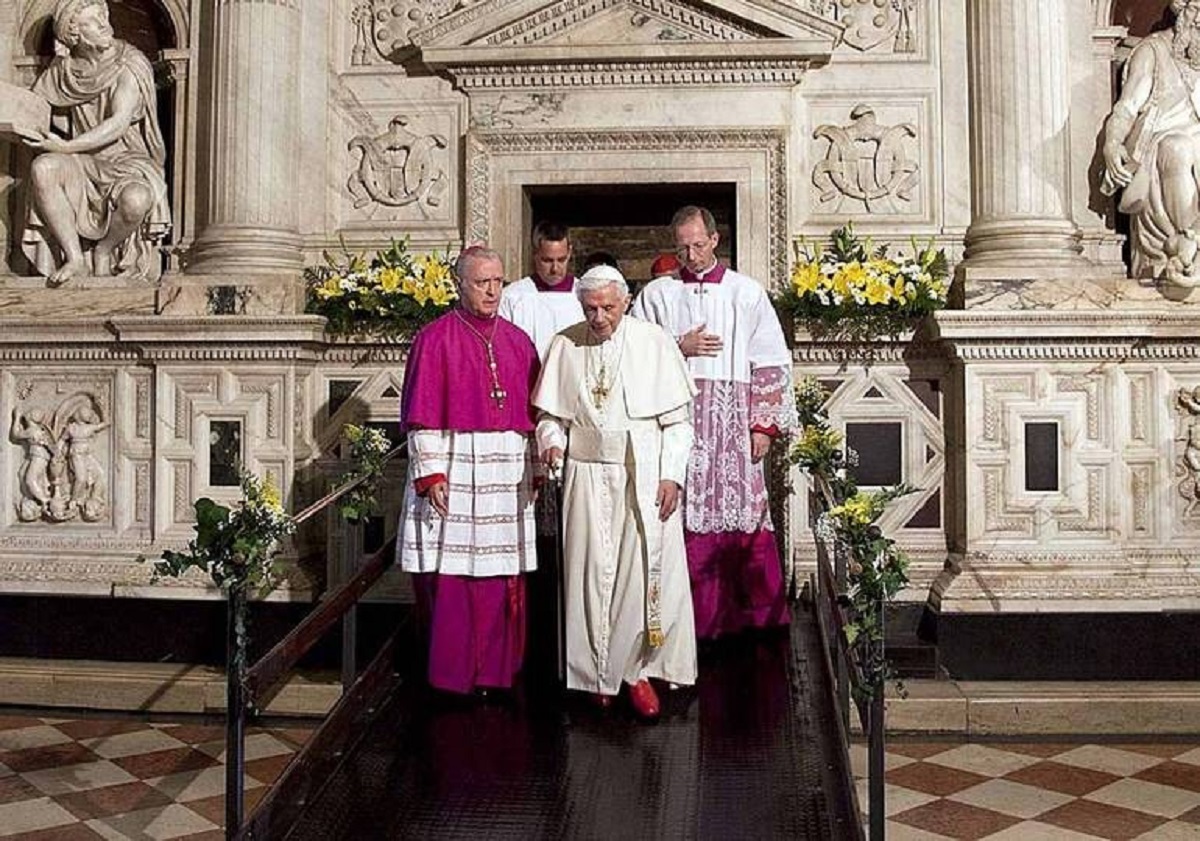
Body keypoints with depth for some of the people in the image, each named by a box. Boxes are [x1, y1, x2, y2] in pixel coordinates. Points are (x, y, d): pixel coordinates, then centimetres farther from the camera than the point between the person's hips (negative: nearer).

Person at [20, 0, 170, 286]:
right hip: (85, 165, 4)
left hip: (130, 161, -4)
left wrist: (66, 147, -24)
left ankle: (104, 250, -4)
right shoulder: (62, 70, 6)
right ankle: (74, 257, -19)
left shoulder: (130, 66, -9)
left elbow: (119, 124, -19)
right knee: (43, 167, -27)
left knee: (136, 199, -37)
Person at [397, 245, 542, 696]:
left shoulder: (518, 342, 13)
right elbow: (422, 415, -6)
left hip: (508, 473, 4)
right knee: (453, 578, -1)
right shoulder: (435, 339, -1)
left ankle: (497, 671, 18)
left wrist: (533, 470, 10)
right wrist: (431, 473, -13)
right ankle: (452, 676, 10)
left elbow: (532, 415, 15)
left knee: (504, 581, 6)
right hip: (453, 469, -4)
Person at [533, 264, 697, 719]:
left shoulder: (653, 342, -2)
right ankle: (596, 672, 18)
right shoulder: (565, 345, 2)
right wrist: (551, 441, -11)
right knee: (592, 571, 4)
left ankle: (636, 669, 13)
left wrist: (671, 475, -8)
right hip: (588, 475, 1)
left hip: (645, 475, -1)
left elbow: (676, 418, -1)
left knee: (645, 572, -3)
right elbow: (550, 413, 10)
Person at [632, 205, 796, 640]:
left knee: (742, 518, -3)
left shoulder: (747, 292, 10)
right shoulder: (656, 294, 12)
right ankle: (693, 617, 5)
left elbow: (771, 362, 6)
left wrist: (765, 424, -1)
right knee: (685, 520, -3)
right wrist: (679, 348, -5)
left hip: (733, 424, 0)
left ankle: (759, 616, 7)